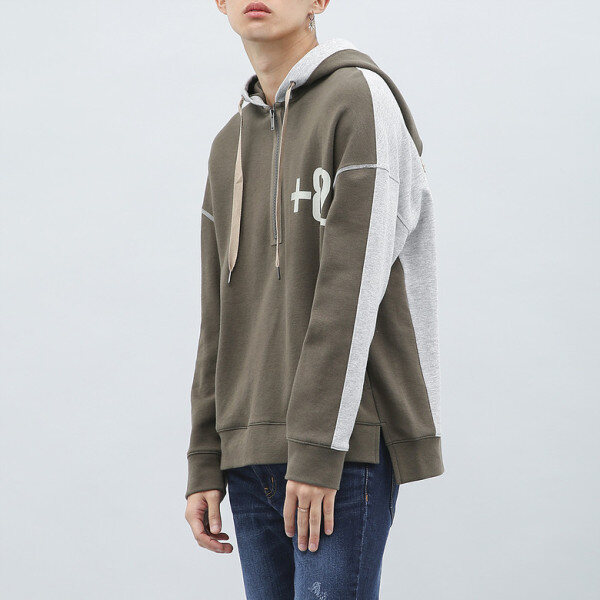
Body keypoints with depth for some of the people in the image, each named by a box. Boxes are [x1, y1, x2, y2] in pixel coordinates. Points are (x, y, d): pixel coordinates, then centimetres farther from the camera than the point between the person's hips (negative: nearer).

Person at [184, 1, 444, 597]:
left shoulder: (362, 98, -4)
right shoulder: (229, 147, 18)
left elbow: (353, 287, -13)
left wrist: (319, 448, -18)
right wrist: (205, 465, 9)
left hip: (344, 439, -7)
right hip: (252, 453, 7)